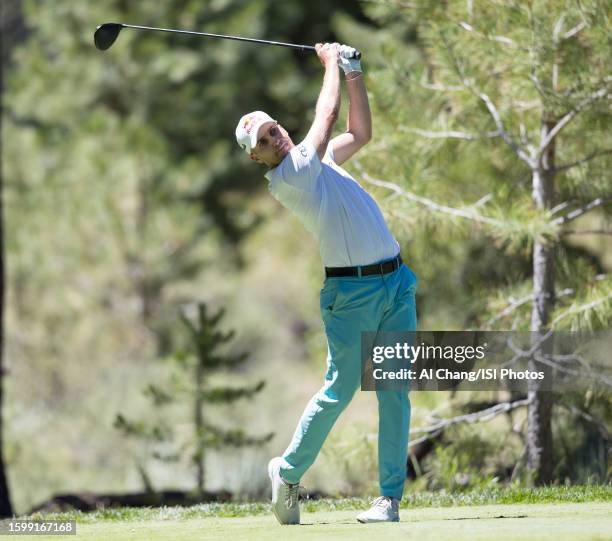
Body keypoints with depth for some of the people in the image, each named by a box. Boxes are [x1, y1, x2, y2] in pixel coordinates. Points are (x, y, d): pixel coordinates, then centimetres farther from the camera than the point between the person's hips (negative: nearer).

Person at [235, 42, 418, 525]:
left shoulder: (317, 160, 17)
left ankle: (391, 497, 1)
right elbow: (328, 114, -9)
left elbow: (361, 132, 27)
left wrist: (354, 73, 20)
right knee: (340, 390, -7)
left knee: (395, 393, 0)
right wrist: (331, 64, 5)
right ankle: (288, 471, 14)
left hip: (396, 283, 7)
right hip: (352, 291, -7)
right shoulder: (284, 178, -9)